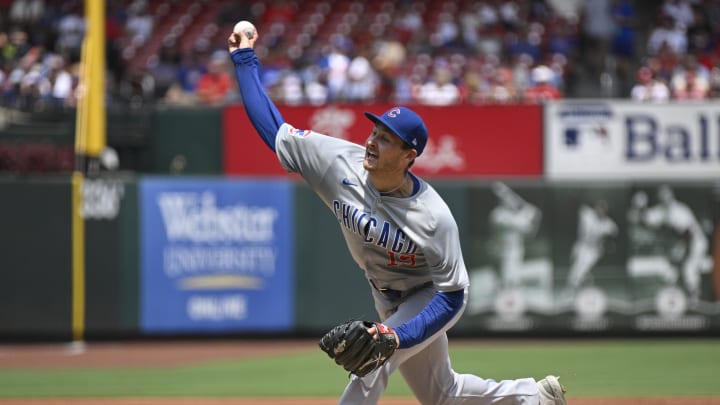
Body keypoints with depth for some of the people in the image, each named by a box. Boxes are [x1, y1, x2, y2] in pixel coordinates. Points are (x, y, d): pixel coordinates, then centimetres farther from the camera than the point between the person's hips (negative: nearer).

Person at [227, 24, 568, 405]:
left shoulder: (434, 219, -34)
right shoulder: (341, 163, -23)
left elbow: (453, 295, -28)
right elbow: (272, 128, -17)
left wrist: (399, 337, -40)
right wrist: (244, 59, -20)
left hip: (430, 301, -6)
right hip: (390, 303, 6)